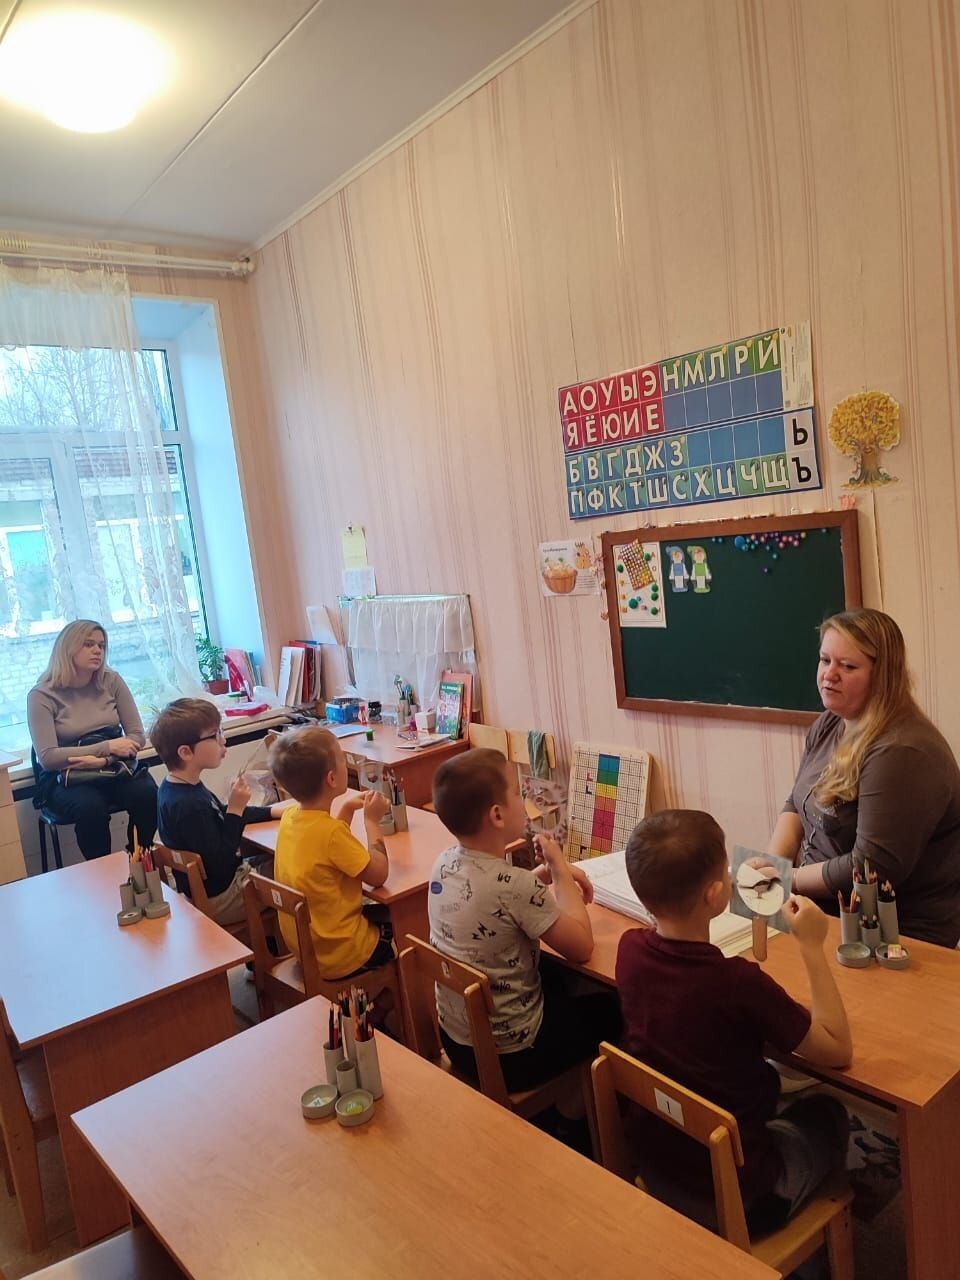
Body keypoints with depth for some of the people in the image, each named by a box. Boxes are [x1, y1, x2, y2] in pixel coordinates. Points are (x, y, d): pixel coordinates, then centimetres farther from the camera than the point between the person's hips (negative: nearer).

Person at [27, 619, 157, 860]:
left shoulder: (111, 682, 1)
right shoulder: (42, 695, -7)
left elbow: (137, 736, -1)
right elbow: (47, 758, -13)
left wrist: (104, 760, -20)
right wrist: (107, 746, -20)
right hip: (63, 778, -3)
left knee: (148, 795, -28)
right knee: (91, 807, -35)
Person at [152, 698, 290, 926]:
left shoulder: (177, 787, 0)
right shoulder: (188, 805, -32)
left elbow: (219, 816, 16)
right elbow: (220, 865, -30)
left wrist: (270, 812, 8)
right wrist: (236, 809, -27)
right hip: (218, 900, -9)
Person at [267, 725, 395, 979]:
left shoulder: (289, 817, -6)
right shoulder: (331, 832, -30)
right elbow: (379, 875, -18)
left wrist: (346, 809, 3)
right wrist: (372, 820, -9)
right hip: (340, 958, -8)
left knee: (387, 912, 26)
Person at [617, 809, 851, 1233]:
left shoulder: (630, 949, -15)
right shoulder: (740, 982, -33)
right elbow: (837, 1049, -18)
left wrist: (745, 890, 12)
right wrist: (811, 945, -16)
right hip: (736, 1199, -5)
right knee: (828, 1112, 24)